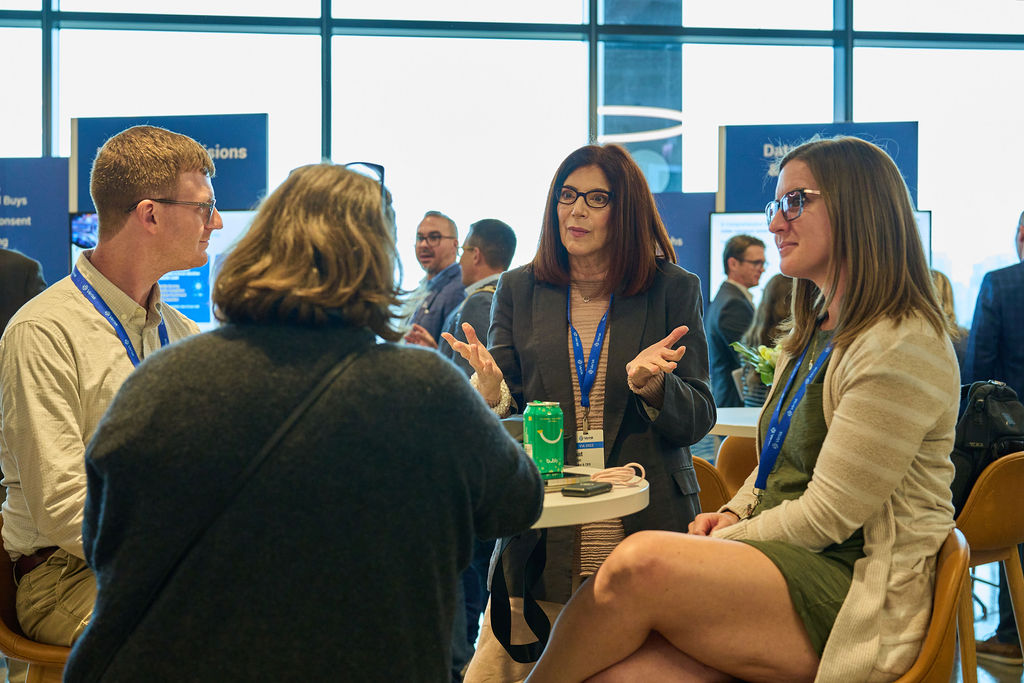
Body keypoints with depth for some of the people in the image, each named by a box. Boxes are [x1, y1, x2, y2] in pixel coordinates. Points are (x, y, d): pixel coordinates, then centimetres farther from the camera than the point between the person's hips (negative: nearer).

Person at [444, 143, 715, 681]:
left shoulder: (674, 290, 6)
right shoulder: (518, 289, 11)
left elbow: (697, 421, 2)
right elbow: (501, 405, 8)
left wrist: (649, 382, -19)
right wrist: (490, 389, -16)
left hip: (647, 530, -1)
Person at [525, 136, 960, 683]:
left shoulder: (902, 348, -12)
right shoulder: (813, 335, 19)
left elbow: (828, 514, -15)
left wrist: (721, 542, -7)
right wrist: (732, 515, 4)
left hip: (857, 596, -7)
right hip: (783, 560, 8)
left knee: (641, 562, -27)